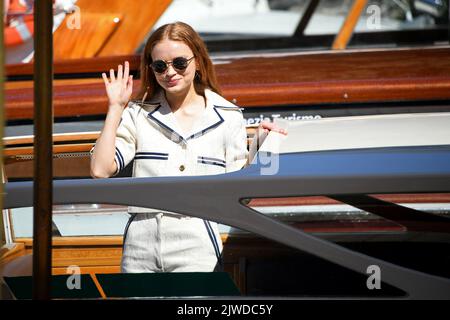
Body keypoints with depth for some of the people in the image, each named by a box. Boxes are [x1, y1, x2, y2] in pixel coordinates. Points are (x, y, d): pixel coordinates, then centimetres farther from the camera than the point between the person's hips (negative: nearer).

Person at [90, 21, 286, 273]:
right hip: (142, 244, 2)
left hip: (197, 246, -2)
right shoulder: (138, 115, 9)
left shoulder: (227, 118, 6)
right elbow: (101, 170, -3)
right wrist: (115, 108, 1)